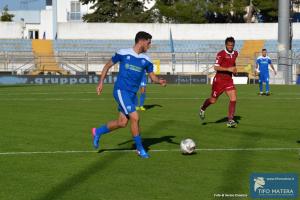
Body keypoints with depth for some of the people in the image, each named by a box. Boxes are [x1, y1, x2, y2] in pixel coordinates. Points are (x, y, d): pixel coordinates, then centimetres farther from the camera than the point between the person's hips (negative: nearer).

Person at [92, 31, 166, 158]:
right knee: (135, 117, -16)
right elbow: (108, 65, 5)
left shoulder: (146, 60, 6)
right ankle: (140, 149, -3)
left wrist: (160, 81, -15)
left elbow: (152, 76, 7)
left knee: (122, 123, 8)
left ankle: (97, 132, 32)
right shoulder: (123, 53, -6)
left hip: (132, 94, 6)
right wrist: (101, 82, 1)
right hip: (121, 91, -6)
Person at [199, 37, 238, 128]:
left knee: (233, 99, -12)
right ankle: (202, 109, 40)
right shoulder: (221, 54, -14)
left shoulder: (235, 54, 7)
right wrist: (228, 69, -28)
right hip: (219, 80, -5)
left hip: (229, 80, 5)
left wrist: (234, 69, 13)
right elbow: (216, 67, -21)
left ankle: (230, 120, -7)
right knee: (213, 100, 8)